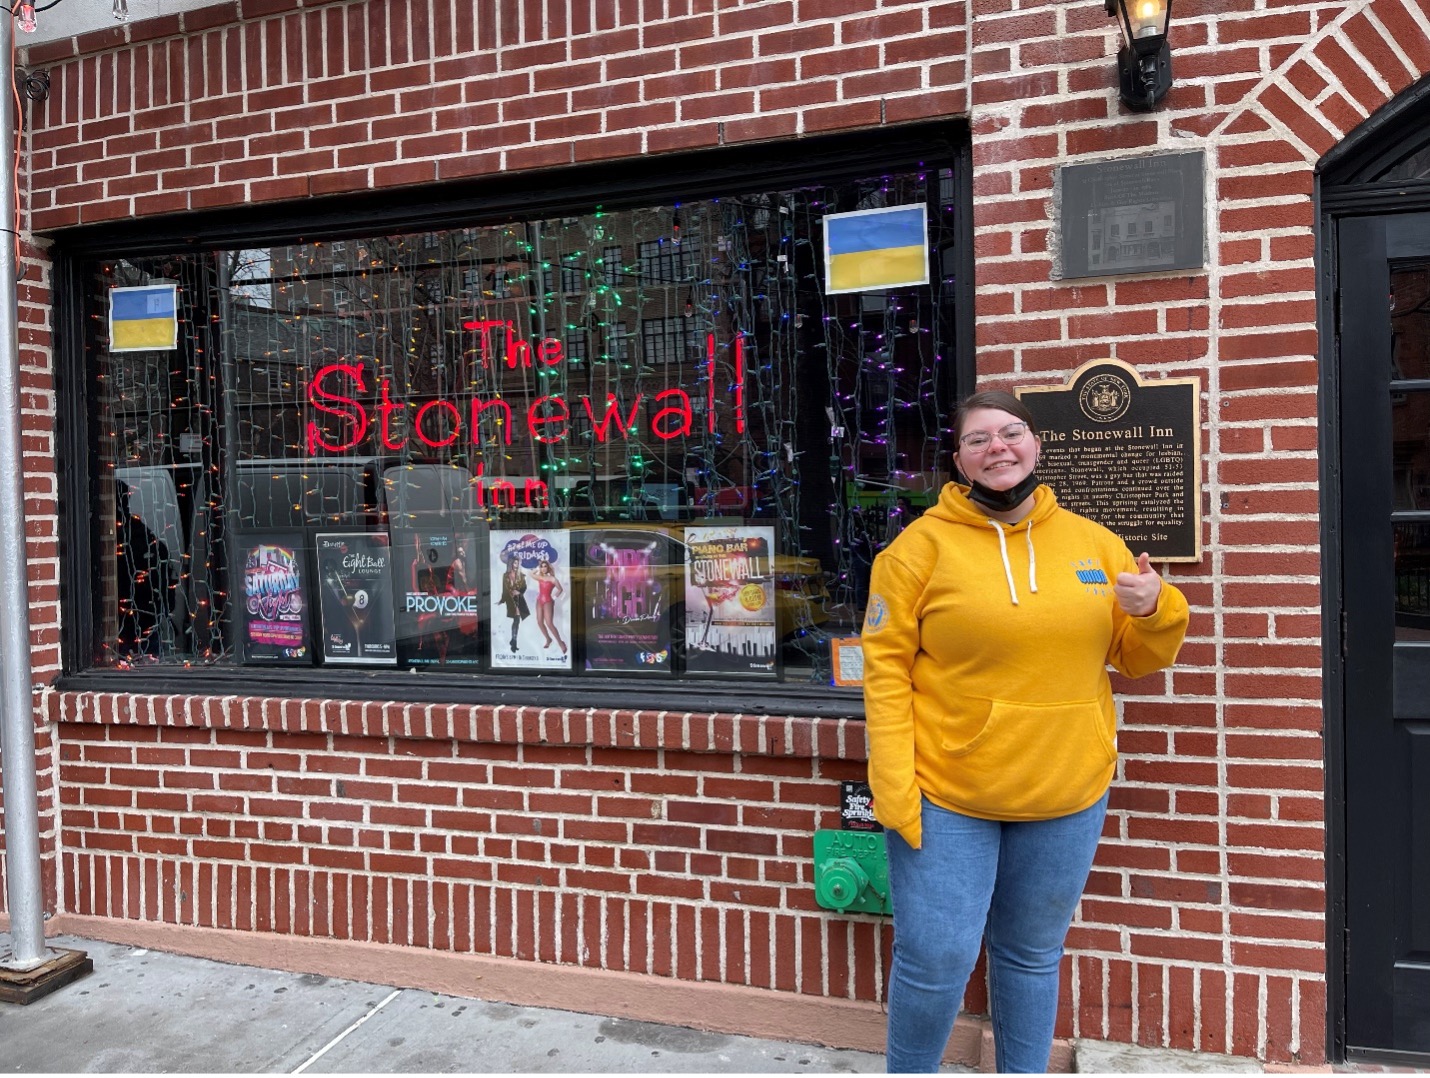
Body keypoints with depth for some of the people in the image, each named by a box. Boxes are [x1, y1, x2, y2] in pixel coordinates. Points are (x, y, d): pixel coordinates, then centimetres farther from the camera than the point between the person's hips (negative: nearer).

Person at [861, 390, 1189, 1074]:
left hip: (1066, 795, 4)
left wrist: (1155, 611, -10)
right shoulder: (924, 544, -7)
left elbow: (1138, 659, 12)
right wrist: (893, 786, -16)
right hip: (946, 795, -3)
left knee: (1033, 955, 19)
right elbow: (886, 667, -10)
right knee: (935, 960, 1)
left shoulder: (1094, 543, 5)